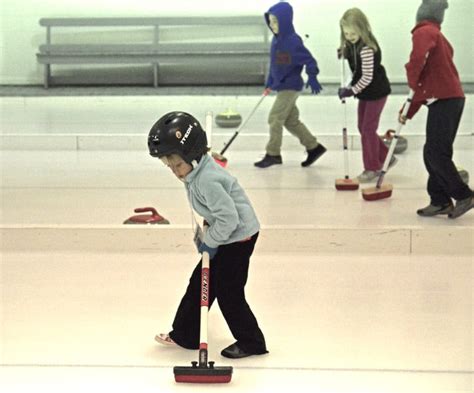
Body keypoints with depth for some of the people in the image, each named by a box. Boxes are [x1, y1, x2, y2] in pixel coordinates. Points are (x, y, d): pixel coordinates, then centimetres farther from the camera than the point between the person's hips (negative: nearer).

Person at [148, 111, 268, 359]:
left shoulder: (207, 180, -28)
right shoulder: (195, 173, 3)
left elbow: (228, 218, -29)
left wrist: (209, 241, -16)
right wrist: (206, 236, 10)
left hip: (238, 236, -10)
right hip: (224, 237, 10)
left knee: (228, 291, -2)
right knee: (200, 282, 14)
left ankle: (251, 342, 12)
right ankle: (185, 335, 24)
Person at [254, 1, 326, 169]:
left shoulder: (293, 41, -19)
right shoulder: (276, 39, 6)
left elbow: (309, 60, -19)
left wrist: (312, 78, -28)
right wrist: (269, 84, 18)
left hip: (291, 86, -9)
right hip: (281, 86, 9)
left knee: (275, 118, -7)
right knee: (291, 120, 13)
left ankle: (273, 154, 3)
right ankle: (313, 147, 22)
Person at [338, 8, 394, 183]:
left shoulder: (366, 48, -27)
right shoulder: (352, 45, -1)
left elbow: (367, 78, -26)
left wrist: (351, 90, -20)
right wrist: (344, 53, 1)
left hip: (376, 91, -9)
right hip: (365, 92, 9)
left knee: (368, 129, -2)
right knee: (362, 128, 14)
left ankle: (372, 168, 11)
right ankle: (385, 158, 27)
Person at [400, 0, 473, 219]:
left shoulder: (423, 33, -6)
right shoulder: (437, 36, 23)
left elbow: (418, 58, -28)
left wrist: (412, 81, -7)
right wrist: (409, 113, 27)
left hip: (443, 101, -9)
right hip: (453, 99, 9)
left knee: (435, 153, -7)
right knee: (434, 154, 12)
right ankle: (440, 201, 12)